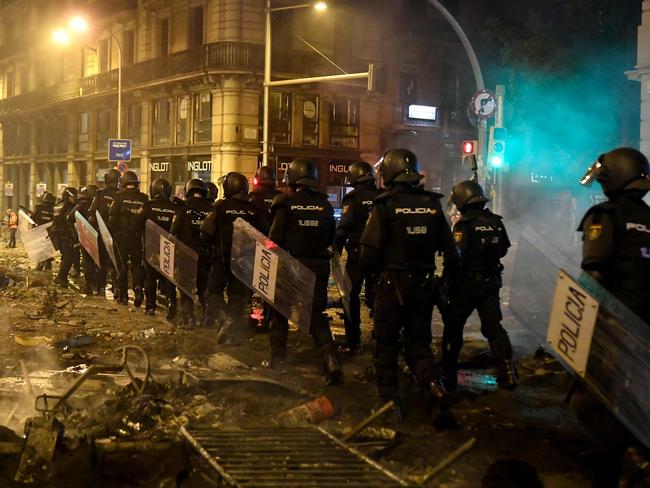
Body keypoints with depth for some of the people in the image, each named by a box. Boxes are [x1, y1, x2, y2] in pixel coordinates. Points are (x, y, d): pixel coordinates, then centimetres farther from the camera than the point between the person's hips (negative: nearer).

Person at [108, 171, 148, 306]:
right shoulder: (144, 198, -1)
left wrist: (112, 232, 4)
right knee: (137, 263, 12)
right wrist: (144, 232, 12)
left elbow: (112, 217, -9)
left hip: (121, 235, -2)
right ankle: (138, 287, -11)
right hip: (138, 236, 2)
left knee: (122, 264, 8)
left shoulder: (119, 196, -8)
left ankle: (123, 296, 11)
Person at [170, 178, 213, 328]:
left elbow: (174, 231, -9)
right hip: (206, 254, 2)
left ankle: (188, 318, 4)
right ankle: (206, 315, 17)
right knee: (205, 286, 16)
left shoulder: (183, 208, -9)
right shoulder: (211, 208, -4)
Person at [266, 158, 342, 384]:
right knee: (317, 315, 6)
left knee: (279, 312, 15)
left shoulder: (286, 204, -10)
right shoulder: (324, 205, 0)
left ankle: (277, 358, 21)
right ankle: (331, 361, -9)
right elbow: (330, 238, 9)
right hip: (318, 266, 3)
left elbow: (275, 238, -9)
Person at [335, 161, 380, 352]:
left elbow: (343, 229, -15)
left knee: (351, 296, 7)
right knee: (375, 295, 14)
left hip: (357, 255, -4)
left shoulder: (353, 199, -11)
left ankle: (353, 342, 6)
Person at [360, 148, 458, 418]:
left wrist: (381, 266, 6)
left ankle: (390, 400, 13)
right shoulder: (433, 205, 1)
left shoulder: (385, 206, -12)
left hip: (393, 285, -4)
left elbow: (369, 252, -15)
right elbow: (451, 252, 2)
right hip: (424, 285, 4)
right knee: (418, 341, 16)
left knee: (386, 343, 11)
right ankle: (433, 383, -6)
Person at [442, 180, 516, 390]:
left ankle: (448, 374, 13)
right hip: (491, 283, 5)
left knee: (453, 327, 8)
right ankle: (507, 372, 3)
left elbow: (456, 257, -21)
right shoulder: (496, 222, 0)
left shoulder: (464, 225, -17)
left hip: (467, 284, -5)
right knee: (493, 327, 10)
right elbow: (504, 249, 13)